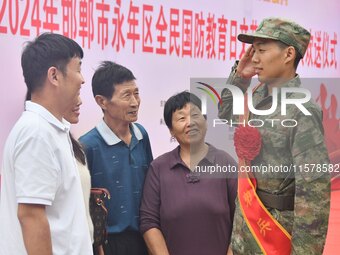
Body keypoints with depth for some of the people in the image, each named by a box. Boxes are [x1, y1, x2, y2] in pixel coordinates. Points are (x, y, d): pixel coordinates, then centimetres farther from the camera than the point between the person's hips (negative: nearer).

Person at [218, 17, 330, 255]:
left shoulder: (301, 111, -20)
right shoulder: (260, 95, 4)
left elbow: (314, 189, -22)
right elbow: (226, 115, 25)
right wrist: (240, 76, 8)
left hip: (276, 228, -7)